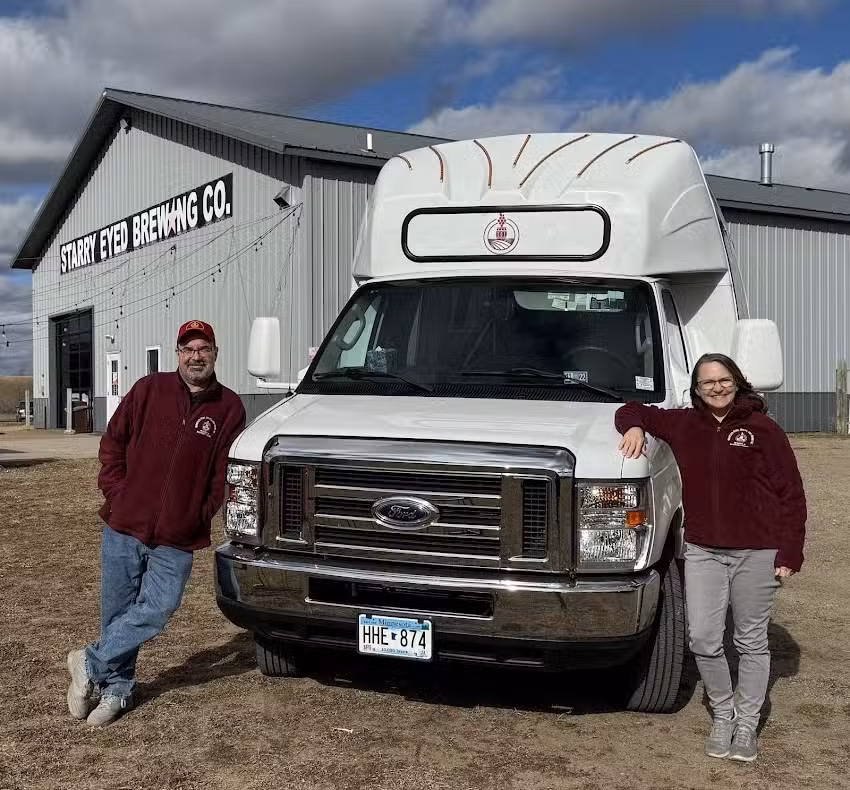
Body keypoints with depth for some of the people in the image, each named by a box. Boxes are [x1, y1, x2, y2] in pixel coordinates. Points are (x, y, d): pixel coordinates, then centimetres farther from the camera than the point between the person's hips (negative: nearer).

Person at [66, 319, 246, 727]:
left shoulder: (229, 408, 2)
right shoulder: (149, 389, 3)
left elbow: (225, 472, 2)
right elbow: (112, 442, 8)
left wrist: (199, 516, -4)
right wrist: (116, 494, -1)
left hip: (177, 539, 0)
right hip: (124, 525, 1)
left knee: (157, 608, -12)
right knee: (117, 611, 8)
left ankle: (91, 663, 8)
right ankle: (118, 687, 25)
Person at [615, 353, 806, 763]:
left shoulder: (763, 430, -2)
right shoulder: (683, 425, 6)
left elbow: (791, 494, -1)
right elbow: (633, 410, 19)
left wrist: (789, 553, -6)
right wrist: (634, 427, -6)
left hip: (757, 552, -2)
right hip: (703, 551, 2)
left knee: (751, 642, 8)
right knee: (703, 640, -2)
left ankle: (747, 723, 23)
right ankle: (723, 715, 20)